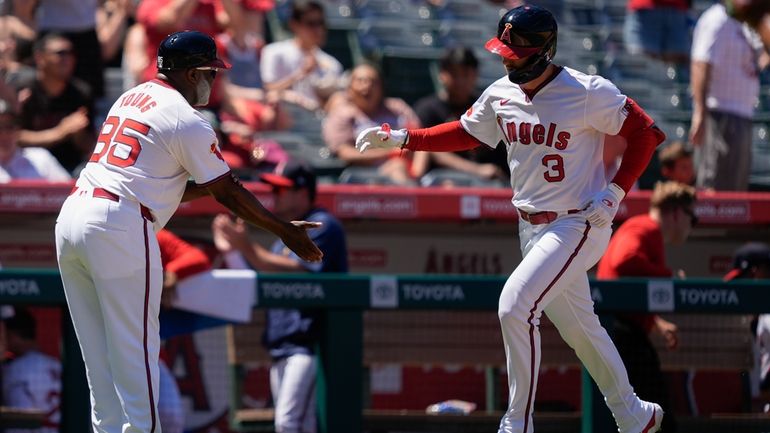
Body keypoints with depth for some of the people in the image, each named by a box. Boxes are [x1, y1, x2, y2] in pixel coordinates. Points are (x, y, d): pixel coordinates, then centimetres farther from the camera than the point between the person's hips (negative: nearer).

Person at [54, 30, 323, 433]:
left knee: (100, 355, 11)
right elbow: (227, 195, 1)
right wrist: (286, 231, 9)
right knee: (134, 354, -4)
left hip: (71, 217, 8)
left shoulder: (130, 98, 21)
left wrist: (214, 181, 28)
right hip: (119, 228, -8)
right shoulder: (186, 120, -3)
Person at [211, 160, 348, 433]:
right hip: (282, 349, 10)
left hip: (310, 345, -10)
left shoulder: (322, 226, -3)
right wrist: (230, 251, 12)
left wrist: (247, 248, -18)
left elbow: (297, 271, -18)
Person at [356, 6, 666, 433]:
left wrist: (615, 193, -14)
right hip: (532, 228, 7)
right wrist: (401, 138, 5)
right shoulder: (501, 95, 0)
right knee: (578, 326, 15)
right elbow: (465, 133, 15)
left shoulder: (589, 93, -18)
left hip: (577, 225, -7)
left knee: (515, 305, -20)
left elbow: (645, 133, -10)